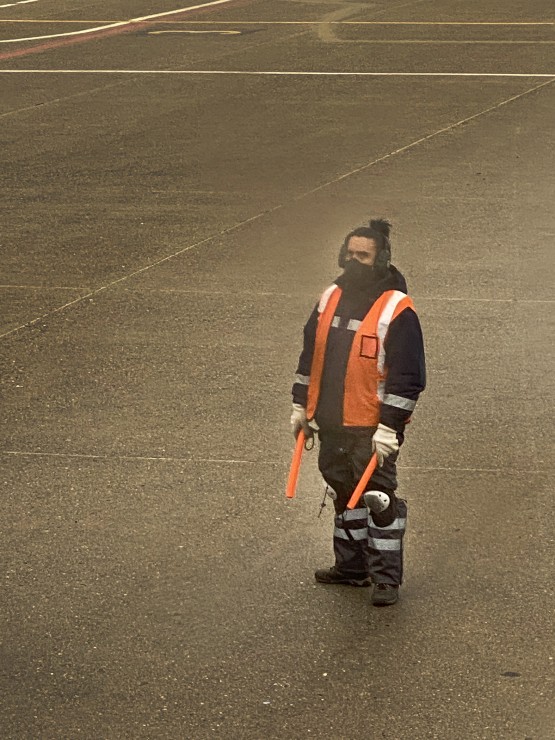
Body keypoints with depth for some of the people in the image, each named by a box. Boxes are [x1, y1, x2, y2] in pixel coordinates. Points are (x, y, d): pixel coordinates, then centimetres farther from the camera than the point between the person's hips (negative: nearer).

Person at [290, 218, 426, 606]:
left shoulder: (397, 311, -14)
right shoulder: (330, 299, 7)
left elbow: (408, 377, -15)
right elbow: (311, 354, 17)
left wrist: (389, 428, -17)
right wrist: (301, 406, 16)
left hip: (372, 429, -7)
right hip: (332, 425, 7)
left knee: (378, 499, -3)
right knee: (344, 495, 17)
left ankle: (386, 578, 8)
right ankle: (351, 566, 31)